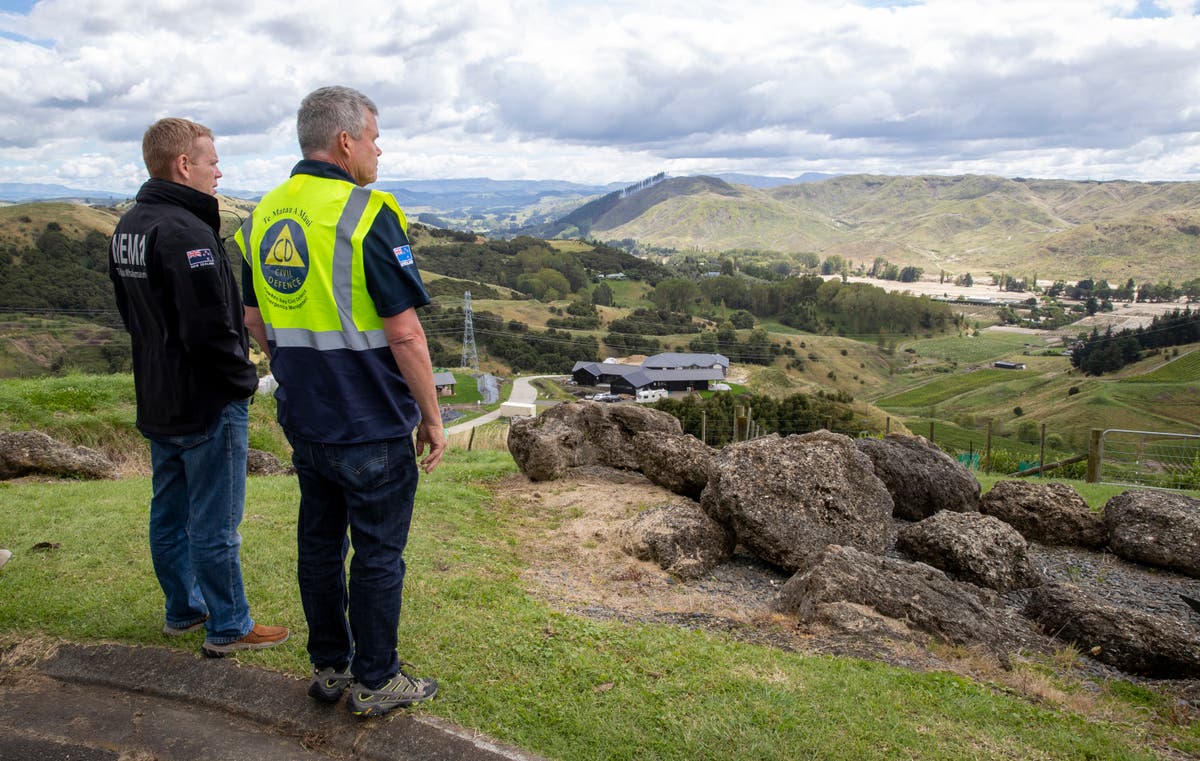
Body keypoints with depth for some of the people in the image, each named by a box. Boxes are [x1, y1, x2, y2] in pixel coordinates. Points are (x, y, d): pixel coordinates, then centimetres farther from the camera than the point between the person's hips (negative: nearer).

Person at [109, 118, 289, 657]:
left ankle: (183, 611, 34)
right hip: (207, 403, -10)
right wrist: (243, 379, -12)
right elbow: (211, 326, -26)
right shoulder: (185, 231, -22)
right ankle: (228, 628, 15)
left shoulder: (126, 228, 10)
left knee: (170, 513, 19)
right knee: (214, 525, 2)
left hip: (157, 401, 10)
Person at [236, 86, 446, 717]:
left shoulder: (262, 216, 6)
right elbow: (405, 335, -19)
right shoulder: (366, 215, -18)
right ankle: (375, 683, 21)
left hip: (303, 421, 7)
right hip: (372, 427, -7)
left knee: (319, 543, 17)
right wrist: (432, 418, -10)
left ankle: (329, 667, 33)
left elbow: (257, 322, 13)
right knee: (378, 554, 7)